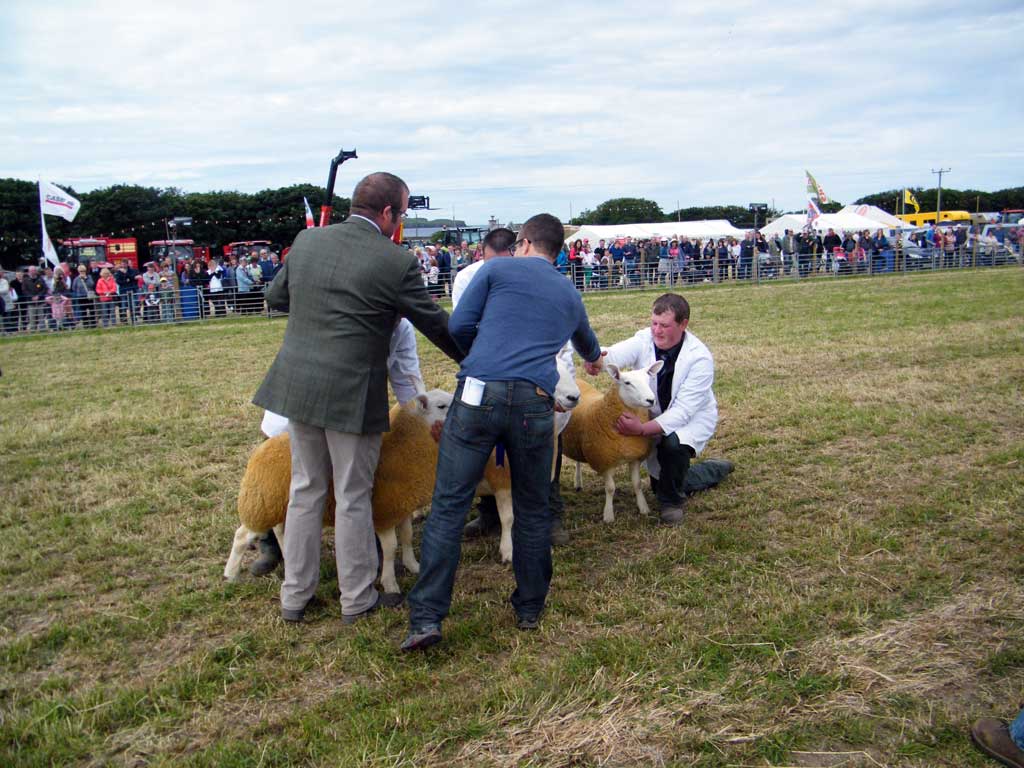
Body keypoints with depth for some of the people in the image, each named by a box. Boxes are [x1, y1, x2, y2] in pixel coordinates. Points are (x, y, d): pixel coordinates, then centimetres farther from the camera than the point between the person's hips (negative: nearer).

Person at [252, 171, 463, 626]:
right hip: (352, 395, -5)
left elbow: (275, 298, 16)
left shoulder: (306, 241, 3)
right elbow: (434, 323, -2)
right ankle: (356, 598, 22)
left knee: (305, 489, 17)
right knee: (353, 498, 8)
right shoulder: (396, 262, -12)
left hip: (298, 386, 5)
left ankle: (295, 596, 26)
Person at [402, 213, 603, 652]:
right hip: (535, 404, 3)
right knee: (532, 510, 16)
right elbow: (587, 344, 47)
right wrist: (594, 359, 72)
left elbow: (459, 326, 5)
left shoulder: (497, 269, 13)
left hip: (479, 393, -3)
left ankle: (427, 617, -4)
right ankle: (530, 609, 26)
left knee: (449, 505, -1)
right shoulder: (570, 297, 26)